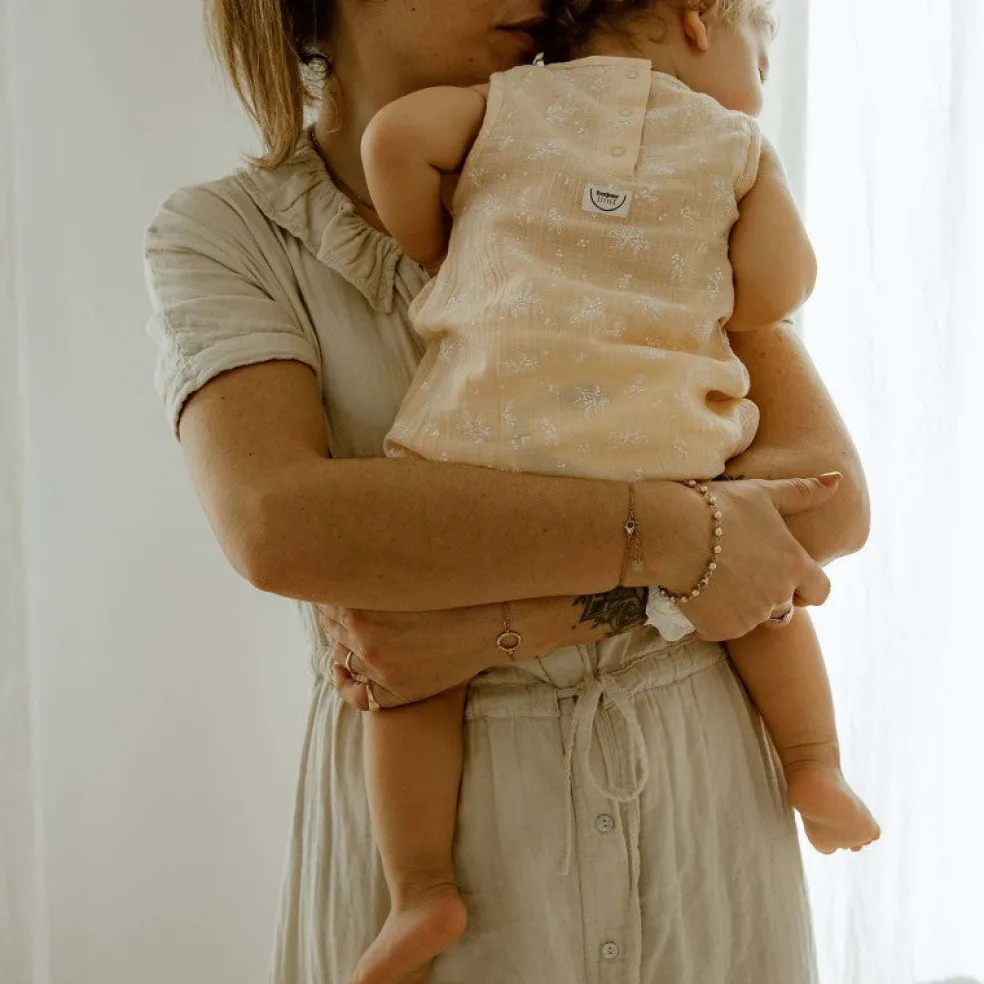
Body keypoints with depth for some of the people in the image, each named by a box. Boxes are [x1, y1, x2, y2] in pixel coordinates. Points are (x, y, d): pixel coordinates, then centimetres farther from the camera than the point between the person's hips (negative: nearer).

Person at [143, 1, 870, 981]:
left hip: (700, 795, 3)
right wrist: (673, 534, -25)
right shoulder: (221, 232, -5)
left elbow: (832, 493, -11)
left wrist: (507, 621, -20)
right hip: (429, 820, -2)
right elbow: (278, 523, -24)